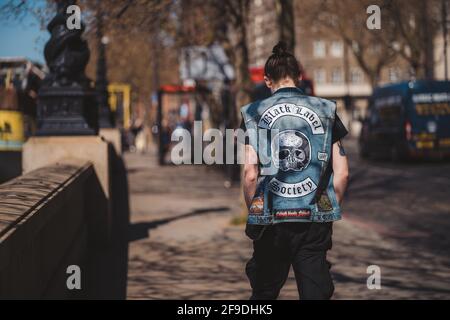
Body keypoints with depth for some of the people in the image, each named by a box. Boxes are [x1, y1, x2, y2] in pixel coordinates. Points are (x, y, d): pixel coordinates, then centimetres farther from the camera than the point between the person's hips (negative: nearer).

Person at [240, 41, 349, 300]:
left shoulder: (254, 114, -1)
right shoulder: (326, 111, 3)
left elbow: (251, 175, -6)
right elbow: (342, 173, 2)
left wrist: (253, 212, 8)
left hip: (270, 221, 0)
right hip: (315, 222, 0)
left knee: (264, 292, 16)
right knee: (316, 292, 4)